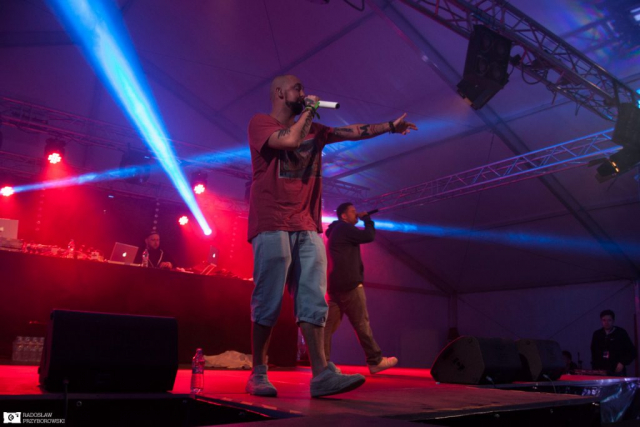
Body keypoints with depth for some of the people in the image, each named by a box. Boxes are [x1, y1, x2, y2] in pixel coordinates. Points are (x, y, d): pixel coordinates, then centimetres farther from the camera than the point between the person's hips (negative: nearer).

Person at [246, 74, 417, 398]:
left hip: (307, 228, 6)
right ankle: (258, 374, 6)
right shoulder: (260, 123, 4)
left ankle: (321, 375, -6)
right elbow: (289, 140, -14)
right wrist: (308, 110, 0)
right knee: (268, 304, -5)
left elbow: (351, 132, 18)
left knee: (314, 303, -4)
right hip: (272, 226, -6)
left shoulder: (313, 130, 23)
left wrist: (389, 126, 12)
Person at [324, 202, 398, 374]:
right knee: (362, 323, -4)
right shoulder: (344, 228, -7)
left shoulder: (336, 231, 23)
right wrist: (367, 219, 4)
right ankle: (375, 361, 1)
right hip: (349, 283, -9)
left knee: (330, 324, 3)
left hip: (336, 284, 9)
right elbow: (369, 236, -13)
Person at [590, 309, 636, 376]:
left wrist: (622, 363, -8)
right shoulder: (597, 335, 11)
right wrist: (595, 368, 9)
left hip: (617, 372, -3)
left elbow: (631, 352, 4)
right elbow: (593, 353, 18)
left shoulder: (621, 333, 1)